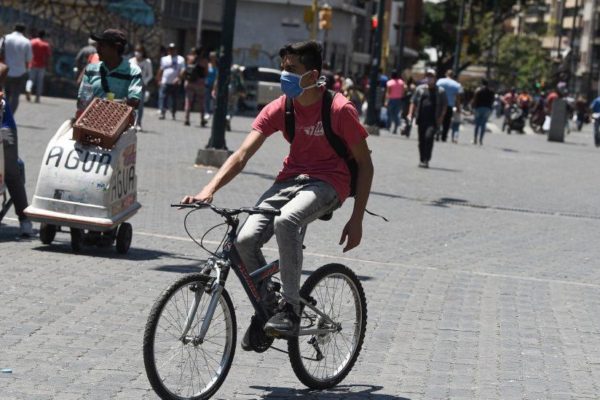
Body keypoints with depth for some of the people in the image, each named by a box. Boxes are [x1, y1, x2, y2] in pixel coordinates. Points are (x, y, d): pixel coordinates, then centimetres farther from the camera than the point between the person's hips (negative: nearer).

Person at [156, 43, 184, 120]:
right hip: (165, 82, 1)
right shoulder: (164, 59, 15)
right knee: (163, 98, -9)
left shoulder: (180, 59, 6)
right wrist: (159, 80, 12)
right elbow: (161, 70, 18)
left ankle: (173, 114, 12)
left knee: (174, 99, 2)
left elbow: (183, 71, -3)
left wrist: (178, 78, -18)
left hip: (175, 84, -1)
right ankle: (162, 113, -8)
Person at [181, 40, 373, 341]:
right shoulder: (279, 109, -3)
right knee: (245, 240, -19)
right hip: (291, 178, 5)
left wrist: (356, 220, -8)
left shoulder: (340, 110, -14)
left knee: (285, 221, -37)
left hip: (328, 182, -5)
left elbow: (364, 164, -5)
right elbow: (242, 154, -10)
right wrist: (210, 189, -26)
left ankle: (290, 309, -27)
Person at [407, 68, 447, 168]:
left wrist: (441, 117, -6)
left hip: (433, 120, -4)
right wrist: (410, 113, 2)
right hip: (421, 119, 4)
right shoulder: (420, 89, 13)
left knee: (429, 136, -21)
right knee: (421, 140, 8)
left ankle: (426, 160, -19)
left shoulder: (440, 91, 6)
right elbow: (413, 102, 14)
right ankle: (422, 160, 20)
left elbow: (444, 105, 6)